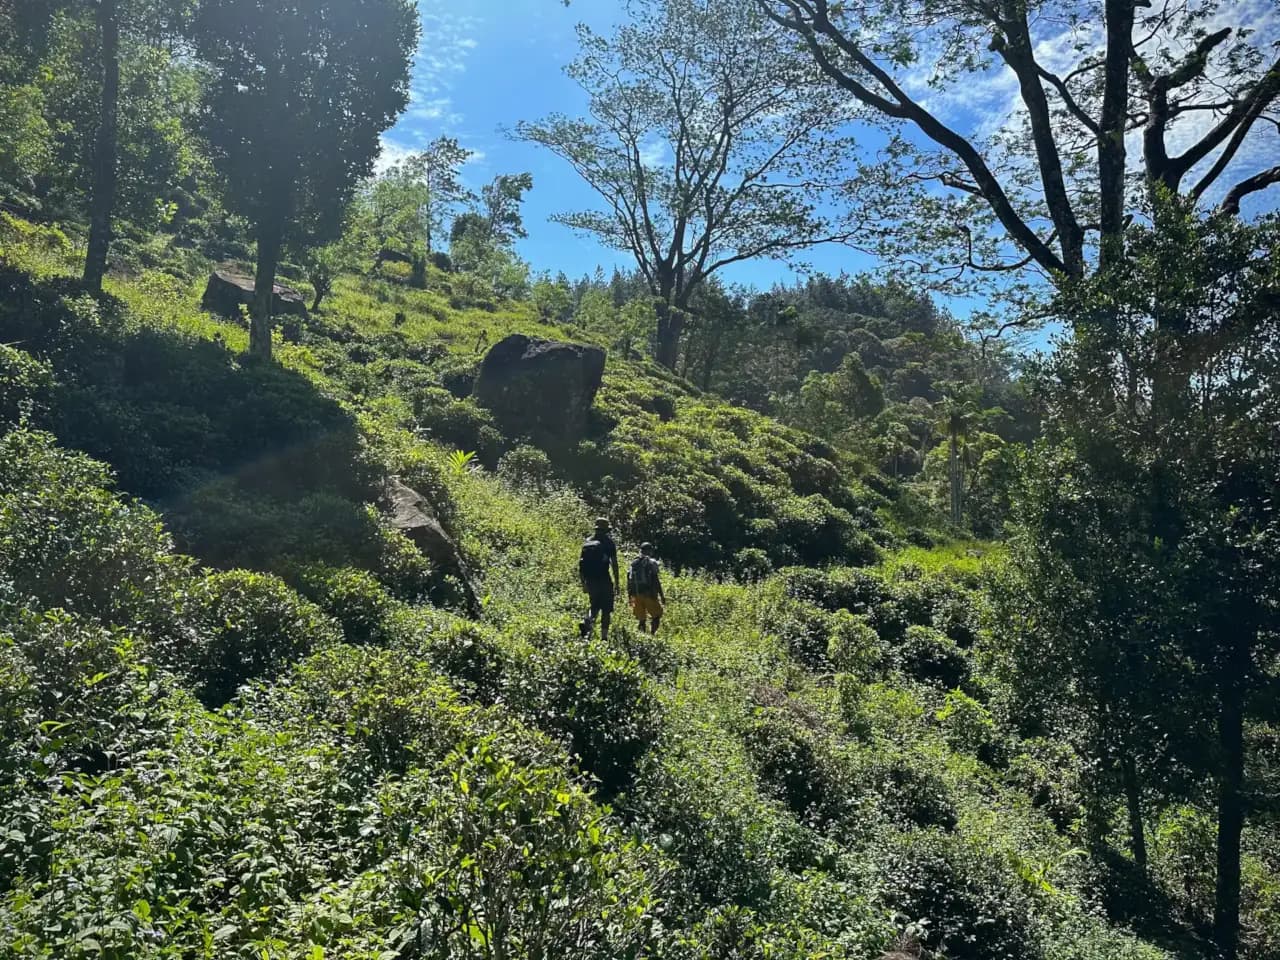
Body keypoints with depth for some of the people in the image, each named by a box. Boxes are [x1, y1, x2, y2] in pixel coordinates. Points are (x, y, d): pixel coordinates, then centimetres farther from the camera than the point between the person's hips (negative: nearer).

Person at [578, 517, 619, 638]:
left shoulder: (587, 542, 8)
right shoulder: (609, 542, -2)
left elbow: (581, 563, 8)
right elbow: (614, 563, -6)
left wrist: (583, 582, 14)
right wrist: (617, 582, -3)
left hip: (590, 580, 4)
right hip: (604, 580, -4)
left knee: (594, 606, 18)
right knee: (606, 609, 6)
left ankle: (587, 622, -10)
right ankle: (604, 635, 1)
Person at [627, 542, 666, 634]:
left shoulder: (633, 563, 11)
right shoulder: (651, 562, -5)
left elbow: (629, 581, 10)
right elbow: (656, 580, -11)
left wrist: (630, 596, 17)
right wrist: (662, 595, -8)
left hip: (636, 595, 5)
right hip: (649, 594, -5)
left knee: (641, 619, 11)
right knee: (656, 615, 7)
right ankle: (652, 634, -9)